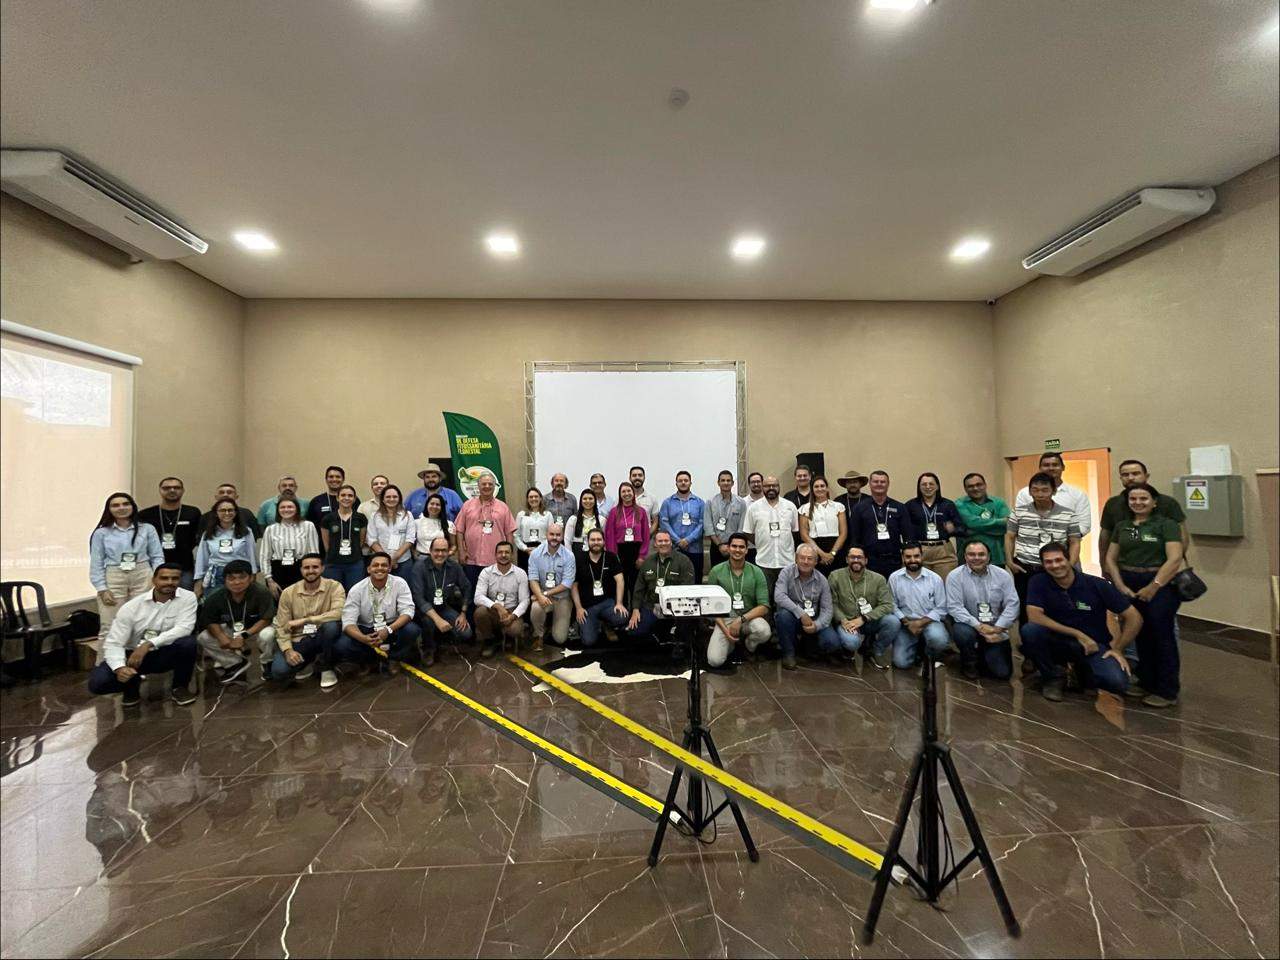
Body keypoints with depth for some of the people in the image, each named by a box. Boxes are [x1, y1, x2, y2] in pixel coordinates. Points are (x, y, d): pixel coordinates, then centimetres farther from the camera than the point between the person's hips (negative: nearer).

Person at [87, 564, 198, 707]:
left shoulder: (187, 597, -13)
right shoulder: (132, 606, -12)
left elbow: (184, 628, -24)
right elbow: (113, 643, -15)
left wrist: (148, 644, -34)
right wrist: (119, 667, -34)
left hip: (165, 653, -1)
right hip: (133, 654, 1)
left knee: (188, 642, -33)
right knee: (97, 683, -23)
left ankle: (180, 687, -5)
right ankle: (133, 684, 14)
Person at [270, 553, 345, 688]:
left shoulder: (334, 586, -11)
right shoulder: (288, 592, -3)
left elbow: (338, 614, -27)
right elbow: (281, 626, -3)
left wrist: (304, 620, -25)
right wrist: (288, 650, -19)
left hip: (323, 637, -1)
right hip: (298, 640, 2)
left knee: (332, 624, -35)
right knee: (279, 672, -24)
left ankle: (326, 668, -8)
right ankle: (308, 662, 13)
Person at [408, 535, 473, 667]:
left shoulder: (454, 566, -8)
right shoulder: (420, 566, -20)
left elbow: (466, 588, 4)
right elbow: (418, 597, -27)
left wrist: (463, 614, -2)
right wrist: (437, 619, -36)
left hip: (444, 607, 3)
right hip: (424, 608, -3)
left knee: (465, 634, -15)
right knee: (429, 620, -37)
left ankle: (441, 635, 18)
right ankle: (428, 650, -5)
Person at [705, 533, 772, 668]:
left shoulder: (756, 572, -3)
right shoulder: (716, 571, -4)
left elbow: (764, 606, -8)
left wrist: (741, 619, -21)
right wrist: (725, 629, -14)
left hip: (749, 618, 1)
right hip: (724, 619, -1)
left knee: (764, 632, -33)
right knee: (714, 661, -21)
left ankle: (749, 644, 5)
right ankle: (731, 643, 16)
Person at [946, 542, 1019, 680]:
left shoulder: (1003, 575, -1)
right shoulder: (955, 576, -9)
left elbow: (1012, 604, -7)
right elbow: (954, 607, -16)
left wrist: (997, 629, -18)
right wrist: (979, 626, -25)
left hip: (996, 629, 2)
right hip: (969, 625, -2)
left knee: (1003, 672, -7)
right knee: (962, 632, -37)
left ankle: (984, 655, 30)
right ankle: (969, 663, -2)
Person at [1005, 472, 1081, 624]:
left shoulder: (1068, 515, 2)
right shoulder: (1019, 512, 3)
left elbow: (1074, 542, 6)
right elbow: (1009, 537, 8)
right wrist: (1010, 561, -1)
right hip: (1024, 569, 1)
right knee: (1025, 611, 7)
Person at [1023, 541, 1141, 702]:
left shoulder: (1096, 585, -9)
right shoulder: (1039, 582, -10)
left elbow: (1134, 618, -2)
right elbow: (1034, 617, -21)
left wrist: (1118, 648, -5)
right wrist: (1078, 634, -19)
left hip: (1094, 645, 1)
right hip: (1058, 642, 0)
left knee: (1117, 682, -29)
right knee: (1029, 631, -33)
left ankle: (1083, 670, 11)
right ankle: (1052, 677, -4)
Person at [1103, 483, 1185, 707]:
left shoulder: (1166, 524, -3)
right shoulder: (1121, 526, 12)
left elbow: (1174, 559, -12)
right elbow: (1111, 558, 11)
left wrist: (1153, 587, -15)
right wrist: (1120, 586, -1)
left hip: (1160, 585, -4)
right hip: (1129, 585, 4)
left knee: (1162, 636, 1)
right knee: (1141, 635, 11)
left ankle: (1167, 692, 11)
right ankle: (1146, 682, 24)